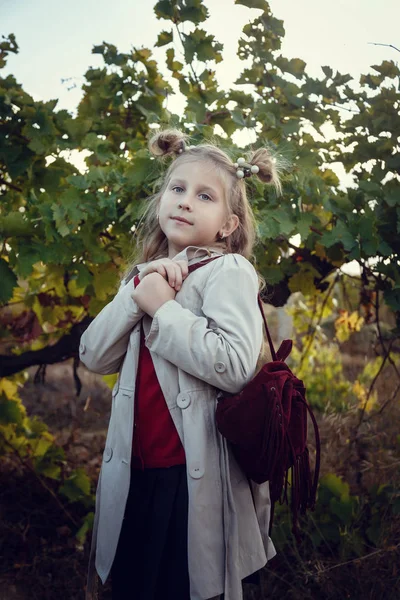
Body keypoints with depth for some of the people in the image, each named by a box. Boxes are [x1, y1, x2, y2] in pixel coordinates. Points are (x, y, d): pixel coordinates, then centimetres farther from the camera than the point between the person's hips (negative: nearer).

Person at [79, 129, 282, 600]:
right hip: (134, 472, 7)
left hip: (196, 476, -6)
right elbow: (94, 356, 1)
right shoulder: (145, 274, 11)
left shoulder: (227, 270, -9)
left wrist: (162, 308, -17)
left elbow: (235, 365, -24)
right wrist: (137, 293, -11)